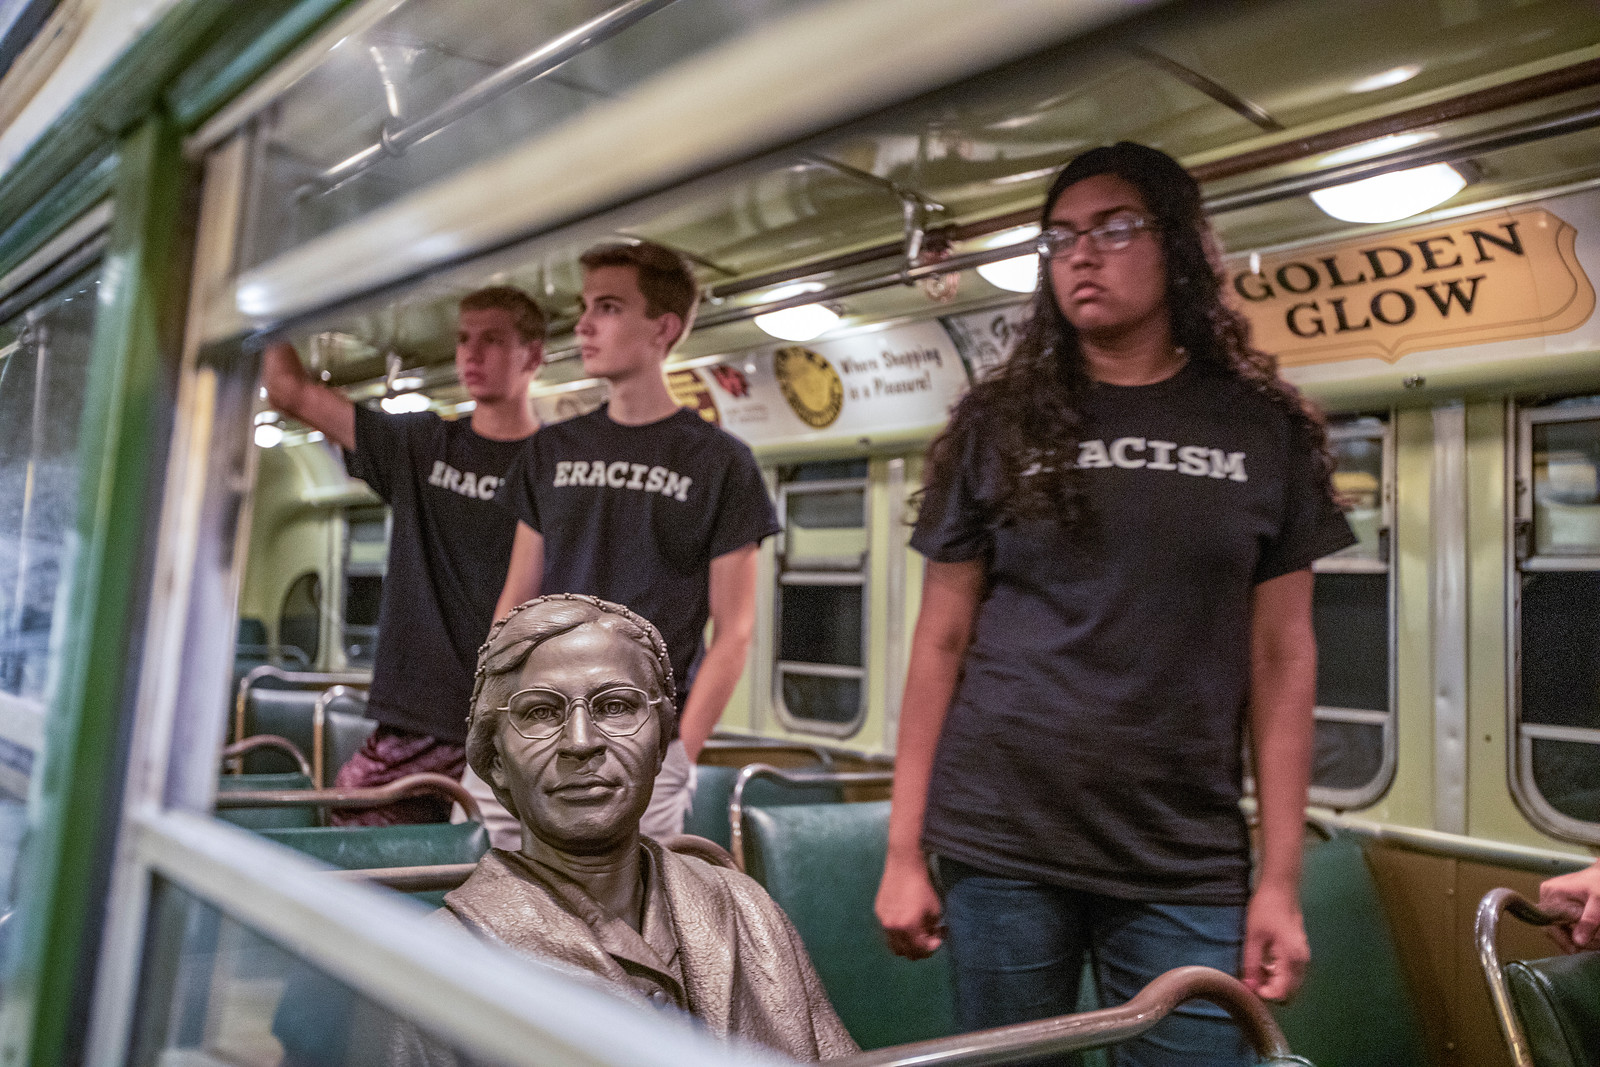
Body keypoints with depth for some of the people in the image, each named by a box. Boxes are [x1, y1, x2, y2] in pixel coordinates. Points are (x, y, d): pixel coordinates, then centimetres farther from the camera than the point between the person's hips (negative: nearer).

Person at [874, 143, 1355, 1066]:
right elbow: (942, 641, 3)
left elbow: (1282, 655, 3)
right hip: (999, 850, 0)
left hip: (1188, 870, 0)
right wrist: (904, 852, 0)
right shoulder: (999, 426, 3)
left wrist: (1281, 880, -1)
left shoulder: (1263, 430, 4)